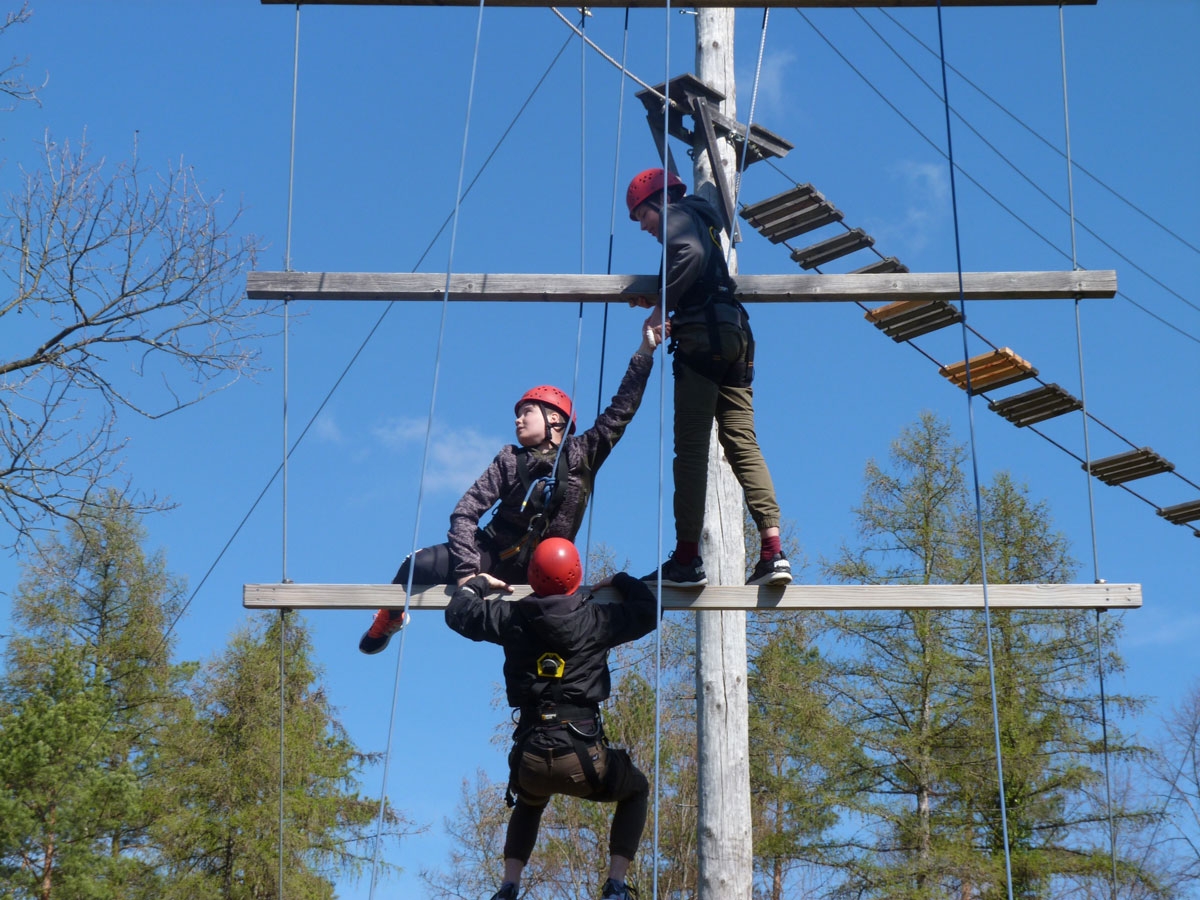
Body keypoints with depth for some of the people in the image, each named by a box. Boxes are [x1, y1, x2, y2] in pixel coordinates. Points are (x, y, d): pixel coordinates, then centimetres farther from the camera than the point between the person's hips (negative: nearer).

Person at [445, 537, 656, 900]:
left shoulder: (512, 618, 3)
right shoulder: (596, 619, -1)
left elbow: (457, 612, 16)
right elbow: (649, 611, 13)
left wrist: (479, 583, 35)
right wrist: (620, 581, 31)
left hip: (531, 758, 3)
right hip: (582, 757, -3)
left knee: (530, 802, 38)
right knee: (636, 790, 28)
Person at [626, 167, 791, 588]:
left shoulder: (678, 215, 3)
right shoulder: (704, 221, 30)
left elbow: (690, 254, -18)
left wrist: (662, 307, -14)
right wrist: (657, 300, 26)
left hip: (703, 333, -8)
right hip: (736, 334, 8)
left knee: (691, 447, -8)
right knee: (743, 444, -1)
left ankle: (687, 558, -11)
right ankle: (773, 551, -13)